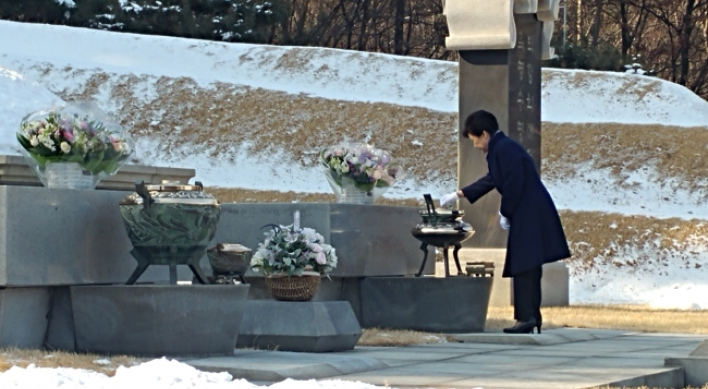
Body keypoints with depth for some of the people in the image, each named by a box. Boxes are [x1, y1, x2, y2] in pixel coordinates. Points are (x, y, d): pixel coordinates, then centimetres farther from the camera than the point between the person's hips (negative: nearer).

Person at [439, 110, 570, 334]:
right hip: (527, 216, 10)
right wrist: (459, 195, 41)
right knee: (526, 269, 11)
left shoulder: (503, 149, -13)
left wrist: (505, 213, -8)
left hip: (529, 216, -10)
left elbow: (514, 184, -20)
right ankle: (531, 317, 13)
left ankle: (527, 318, -14)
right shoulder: (503, 148, 20)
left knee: (524, 268, -11)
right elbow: (491, 180, 33)